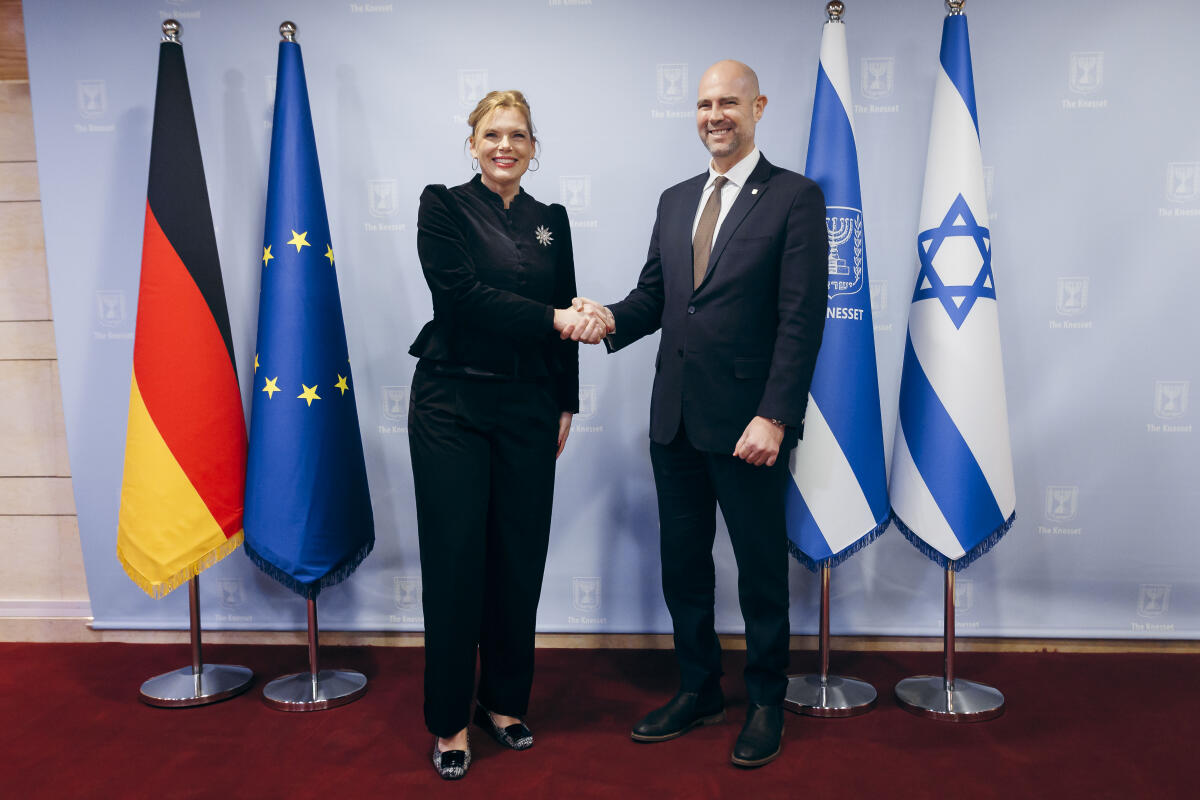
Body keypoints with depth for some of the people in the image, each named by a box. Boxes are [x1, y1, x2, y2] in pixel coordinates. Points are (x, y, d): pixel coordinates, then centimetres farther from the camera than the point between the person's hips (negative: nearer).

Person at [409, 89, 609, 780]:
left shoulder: (551, 221, 13)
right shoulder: (443, 206, 0)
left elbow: (566, 319, 14)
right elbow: (464, 296, -13)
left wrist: (567, 404, 11)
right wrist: (556, 319, -17)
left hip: (528, 410, 4)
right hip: (454, 405, -3)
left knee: (519, 560, 8)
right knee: (455, 560, 0)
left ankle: (506, 701, 26)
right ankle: (451, 721, 15)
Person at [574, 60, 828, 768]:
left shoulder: (796, 198, -4)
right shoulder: (675, 200, 15)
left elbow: (803, 317, -11)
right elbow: (653, 297, 14)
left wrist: (774, 416, -19)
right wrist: (611, 319, -9)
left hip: (748, 423, -5)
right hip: (676, 418, 6)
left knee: (762, 569, 9)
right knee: (683, 562, 14)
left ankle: (766, 703, 29)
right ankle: (699, 690, 33)